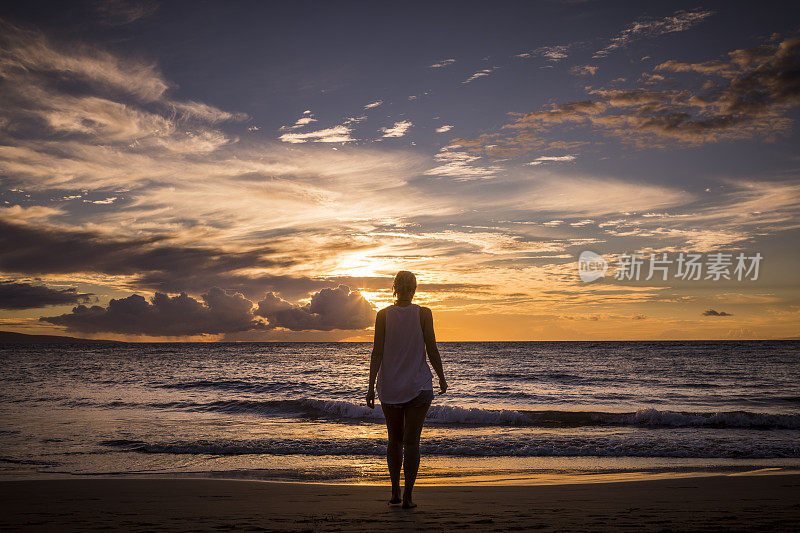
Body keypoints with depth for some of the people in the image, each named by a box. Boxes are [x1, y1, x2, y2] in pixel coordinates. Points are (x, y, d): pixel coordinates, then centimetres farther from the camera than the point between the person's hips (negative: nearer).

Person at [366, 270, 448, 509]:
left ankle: (395, 492, 19)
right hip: (418, 386, -2)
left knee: (395, 439, 16)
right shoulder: (423, 314, -7)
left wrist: (371, 386, -4)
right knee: (412, 441, 1)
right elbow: (432, 350, -7)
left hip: (389, 386, 2)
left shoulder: (383, 315, -4)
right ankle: (407, 496, 0)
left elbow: (377, 352, -7)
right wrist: (442, 379, 7)